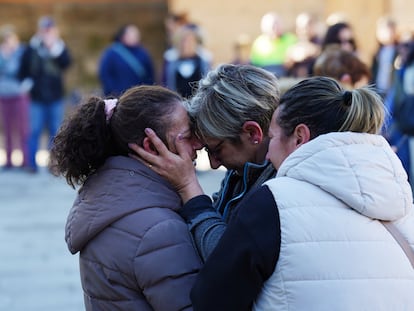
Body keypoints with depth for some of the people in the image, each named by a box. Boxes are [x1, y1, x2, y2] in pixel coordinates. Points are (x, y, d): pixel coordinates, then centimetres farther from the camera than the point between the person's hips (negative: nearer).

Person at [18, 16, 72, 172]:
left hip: (56, 98, 1)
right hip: (37, 97, -1)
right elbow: (23, 70, 8)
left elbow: (66, 62, -15)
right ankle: (32, 164, 3)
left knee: (55, 131, 6)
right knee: (35, 131, -2)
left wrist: (54, 47, -20)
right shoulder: (32, 48, 3)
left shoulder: (60, 47, 4)